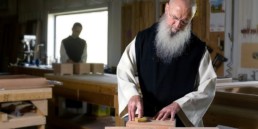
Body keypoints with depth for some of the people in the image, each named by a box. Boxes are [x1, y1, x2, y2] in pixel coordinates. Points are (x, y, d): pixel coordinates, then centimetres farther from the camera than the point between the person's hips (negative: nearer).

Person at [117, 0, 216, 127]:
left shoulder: (198, 49, -6)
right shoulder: (143, 39, -2)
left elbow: (207, 89, -7)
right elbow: (124, 71, -1)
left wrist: (178, 105, -21)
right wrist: (133, 95, -20)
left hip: (182, 121, -1)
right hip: (145, 118, 1)